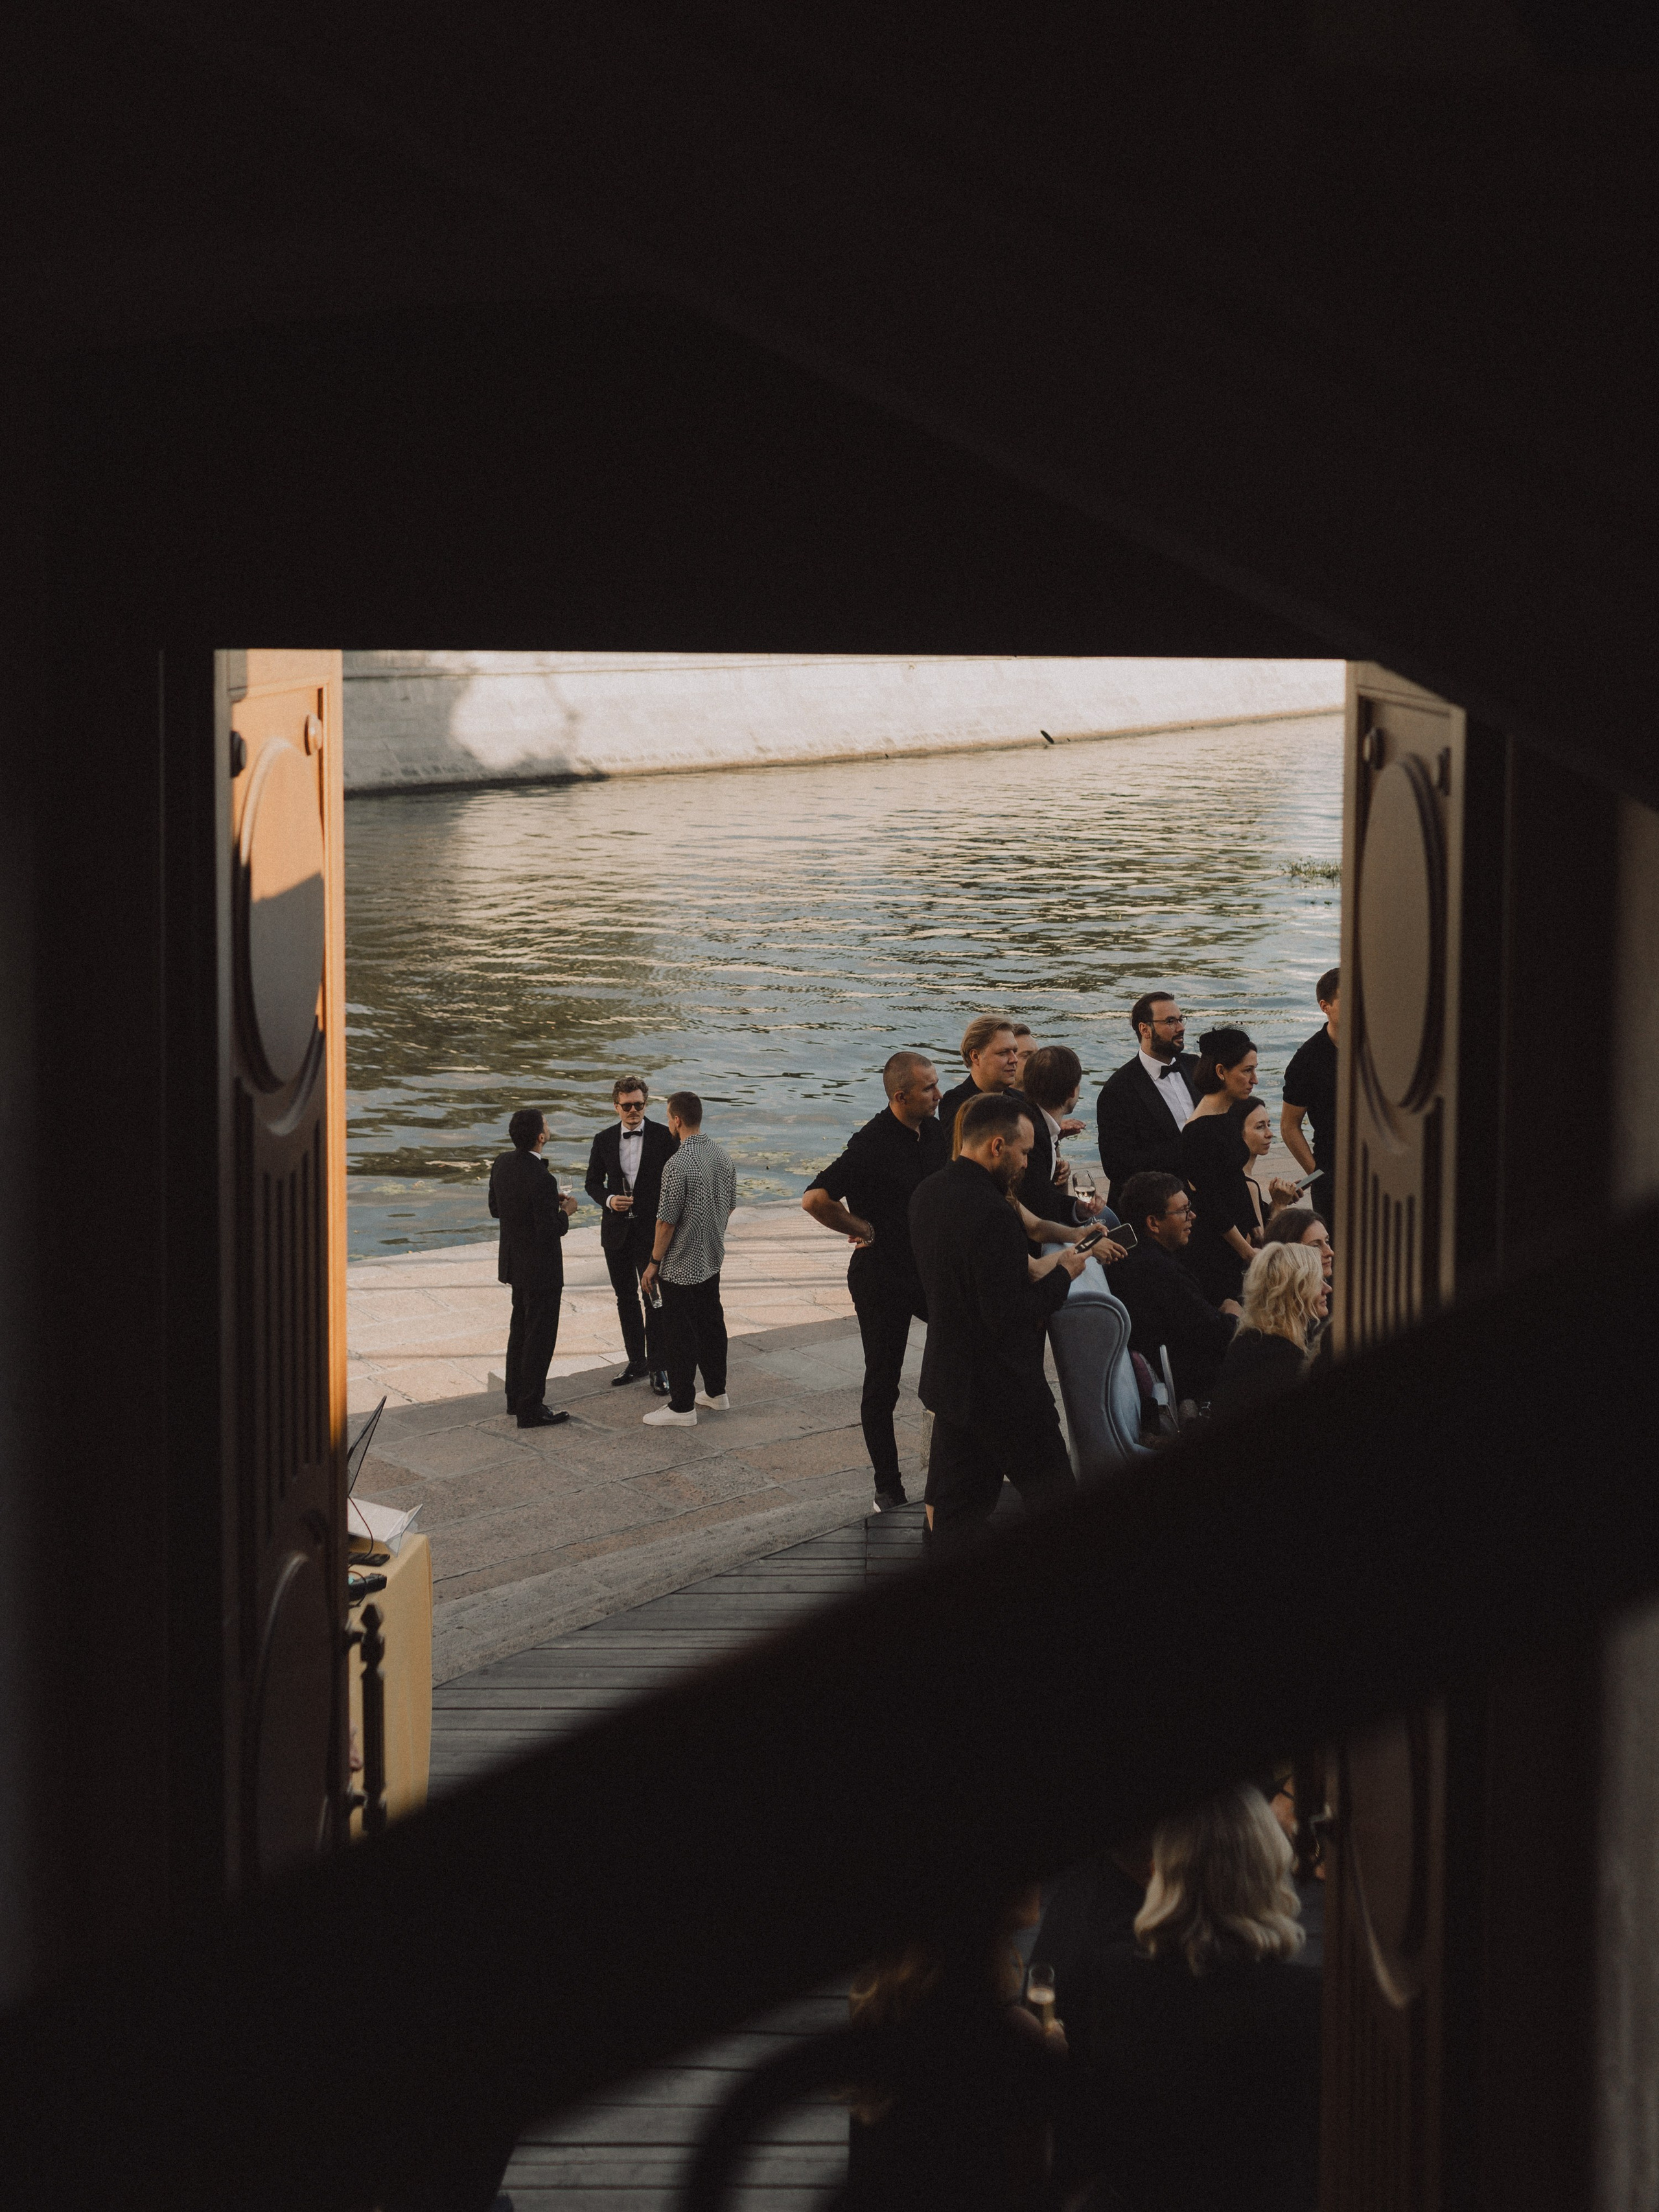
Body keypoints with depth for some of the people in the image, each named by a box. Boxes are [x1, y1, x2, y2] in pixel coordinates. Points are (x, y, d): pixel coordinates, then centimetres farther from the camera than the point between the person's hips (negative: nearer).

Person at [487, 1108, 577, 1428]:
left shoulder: (503, 1164, -3)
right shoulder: (542, 1180, -29)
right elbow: (549, 1231, -27)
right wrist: (566, 1212, -7)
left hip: (515, 1263, 9)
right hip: (540, 1268, -9)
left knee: (521, 1329, 22)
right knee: (540, 1336, 3)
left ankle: (516, 1398, 33)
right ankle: (530, 1410, 10)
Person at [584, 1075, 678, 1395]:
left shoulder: (663, 1137, -6)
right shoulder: (604, 1140, 2)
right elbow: (593, 1182, 10)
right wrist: (608, 1200, -12)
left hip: (652, 1228, -3)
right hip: (617, 1230, 3)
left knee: (654, 1300, -2)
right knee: (626, 1299, 12)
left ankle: (658, 1367, 6)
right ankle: (635, 1362, 24)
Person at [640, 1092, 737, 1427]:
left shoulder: (678, 1164, -23)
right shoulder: (722, 1157, 2)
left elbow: (667, 1221, -20)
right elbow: (729, 1207, 12)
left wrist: (654, 1263, -10)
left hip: (681, 1265, -8)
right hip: (712, 1259, 8)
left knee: (680, 1335, 0)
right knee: (711, 1324, 19)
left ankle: (682, 1407, 6)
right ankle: (716, 1392, 31)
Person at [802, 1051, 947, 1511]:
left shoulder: (935, 1132, 2)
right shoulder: (872, 1144, -21)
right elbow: (815, 1199, -28)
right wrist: (860, 1229, -15)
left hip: (931, 1270, 6)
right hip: (882, 1279, -6)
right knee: (882, 1385, 4)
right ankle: (888, 1488, 12)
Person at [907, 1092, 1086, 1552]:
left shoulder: (928, 1193, 5)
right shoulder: (992, 1212, -25)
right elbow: (1009, 1316, -25)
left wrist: (1029, 1269, 7)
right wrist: (1061, 1276, -11)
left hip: (945, 1374, 9)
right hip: (1002, 1389, -9)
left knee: (953, 1508, 13)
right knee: (1055, 1500, 4)